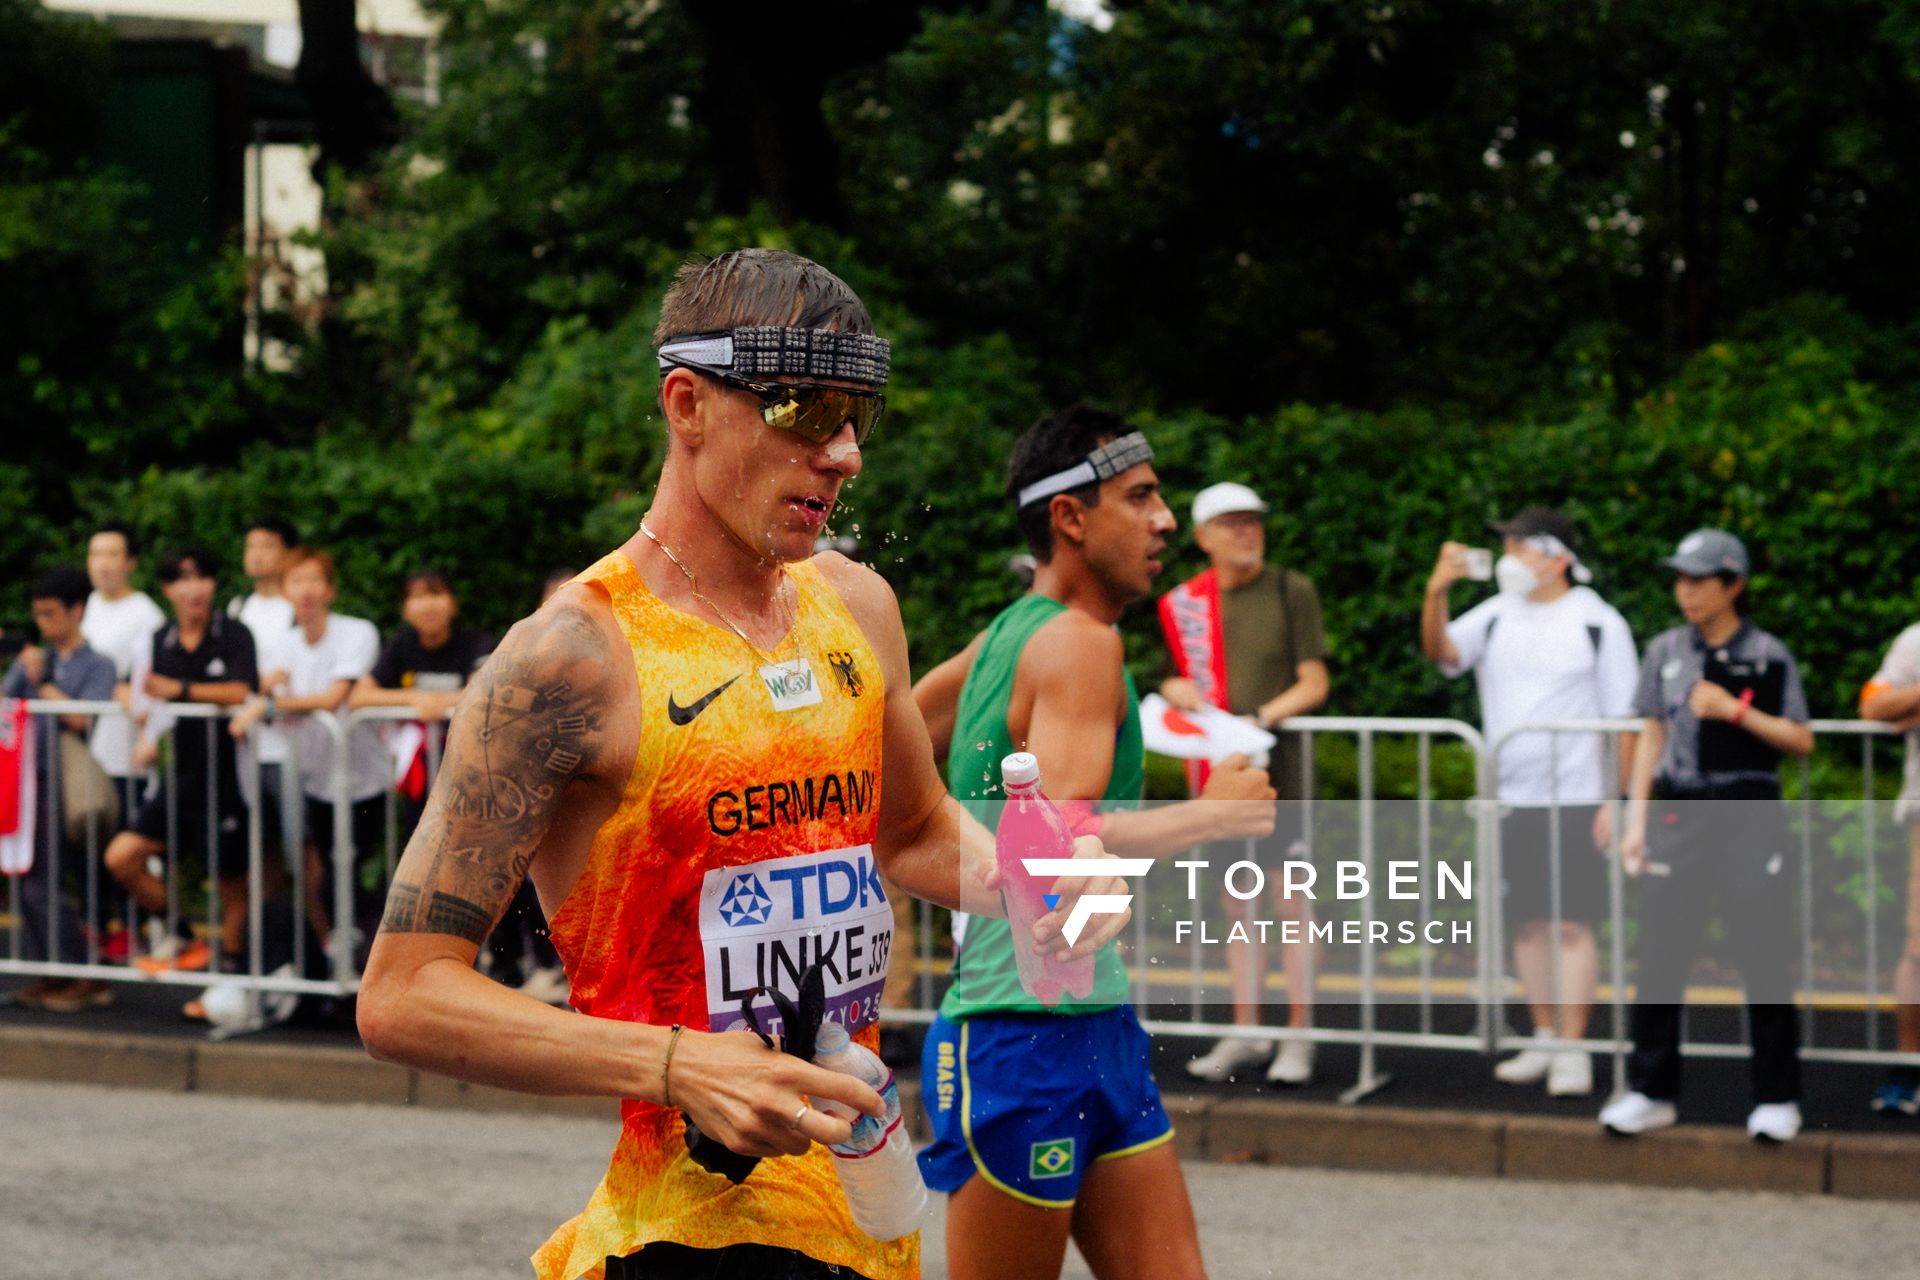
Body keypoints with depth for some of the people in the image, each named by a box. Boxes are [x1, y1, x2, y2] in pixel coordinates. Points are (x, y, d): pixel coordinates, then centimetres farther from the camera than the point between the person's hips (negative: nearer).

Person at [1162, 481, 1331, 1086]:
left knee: (1290, 900, -4)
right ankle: (1245, 1034, 16)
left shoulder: (1292, 589, 0)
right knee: (1235, 901, 9)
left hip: (1279, 760, -3)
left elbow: (1314, 684, -2)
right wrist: (1176, 691, -4)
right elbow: (1177, 679, 19)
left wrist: (1258, 718, -15)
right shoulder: (1182, 603, 9)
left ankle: (1298, 1039, 0)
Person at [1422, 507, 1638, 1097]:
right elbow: (1442, 651, -7)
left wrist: (1618, 800, -9)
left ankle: (1573, 1051, -4)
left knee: (1572, 923, -7)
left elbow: (1625, 718, -3)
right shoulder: (1496, 615, 10)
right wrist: (1437, 592, -22)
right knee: (1526, 922, 9)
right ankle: (1544, 1039, 20)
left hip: (1575, 799, -5)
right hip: (1510, 799, 5)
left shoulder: (1598, 622, -2)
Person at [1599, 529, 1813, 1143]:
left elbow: (1801, 740, 0)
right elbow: (1652, 736, 12)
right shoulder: (1667, 651, 9)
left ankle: (1777, 1098, 9)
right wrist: (1636, 821, 8)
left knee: (1764, 957, -1)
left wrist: (1736, 710, -13)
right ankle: (1651, 1092, 12)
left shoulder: (1768, 656, 0)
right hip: (1679, 811, 3)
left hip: (1749, 815, -3)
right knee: (1660, 954, 2)